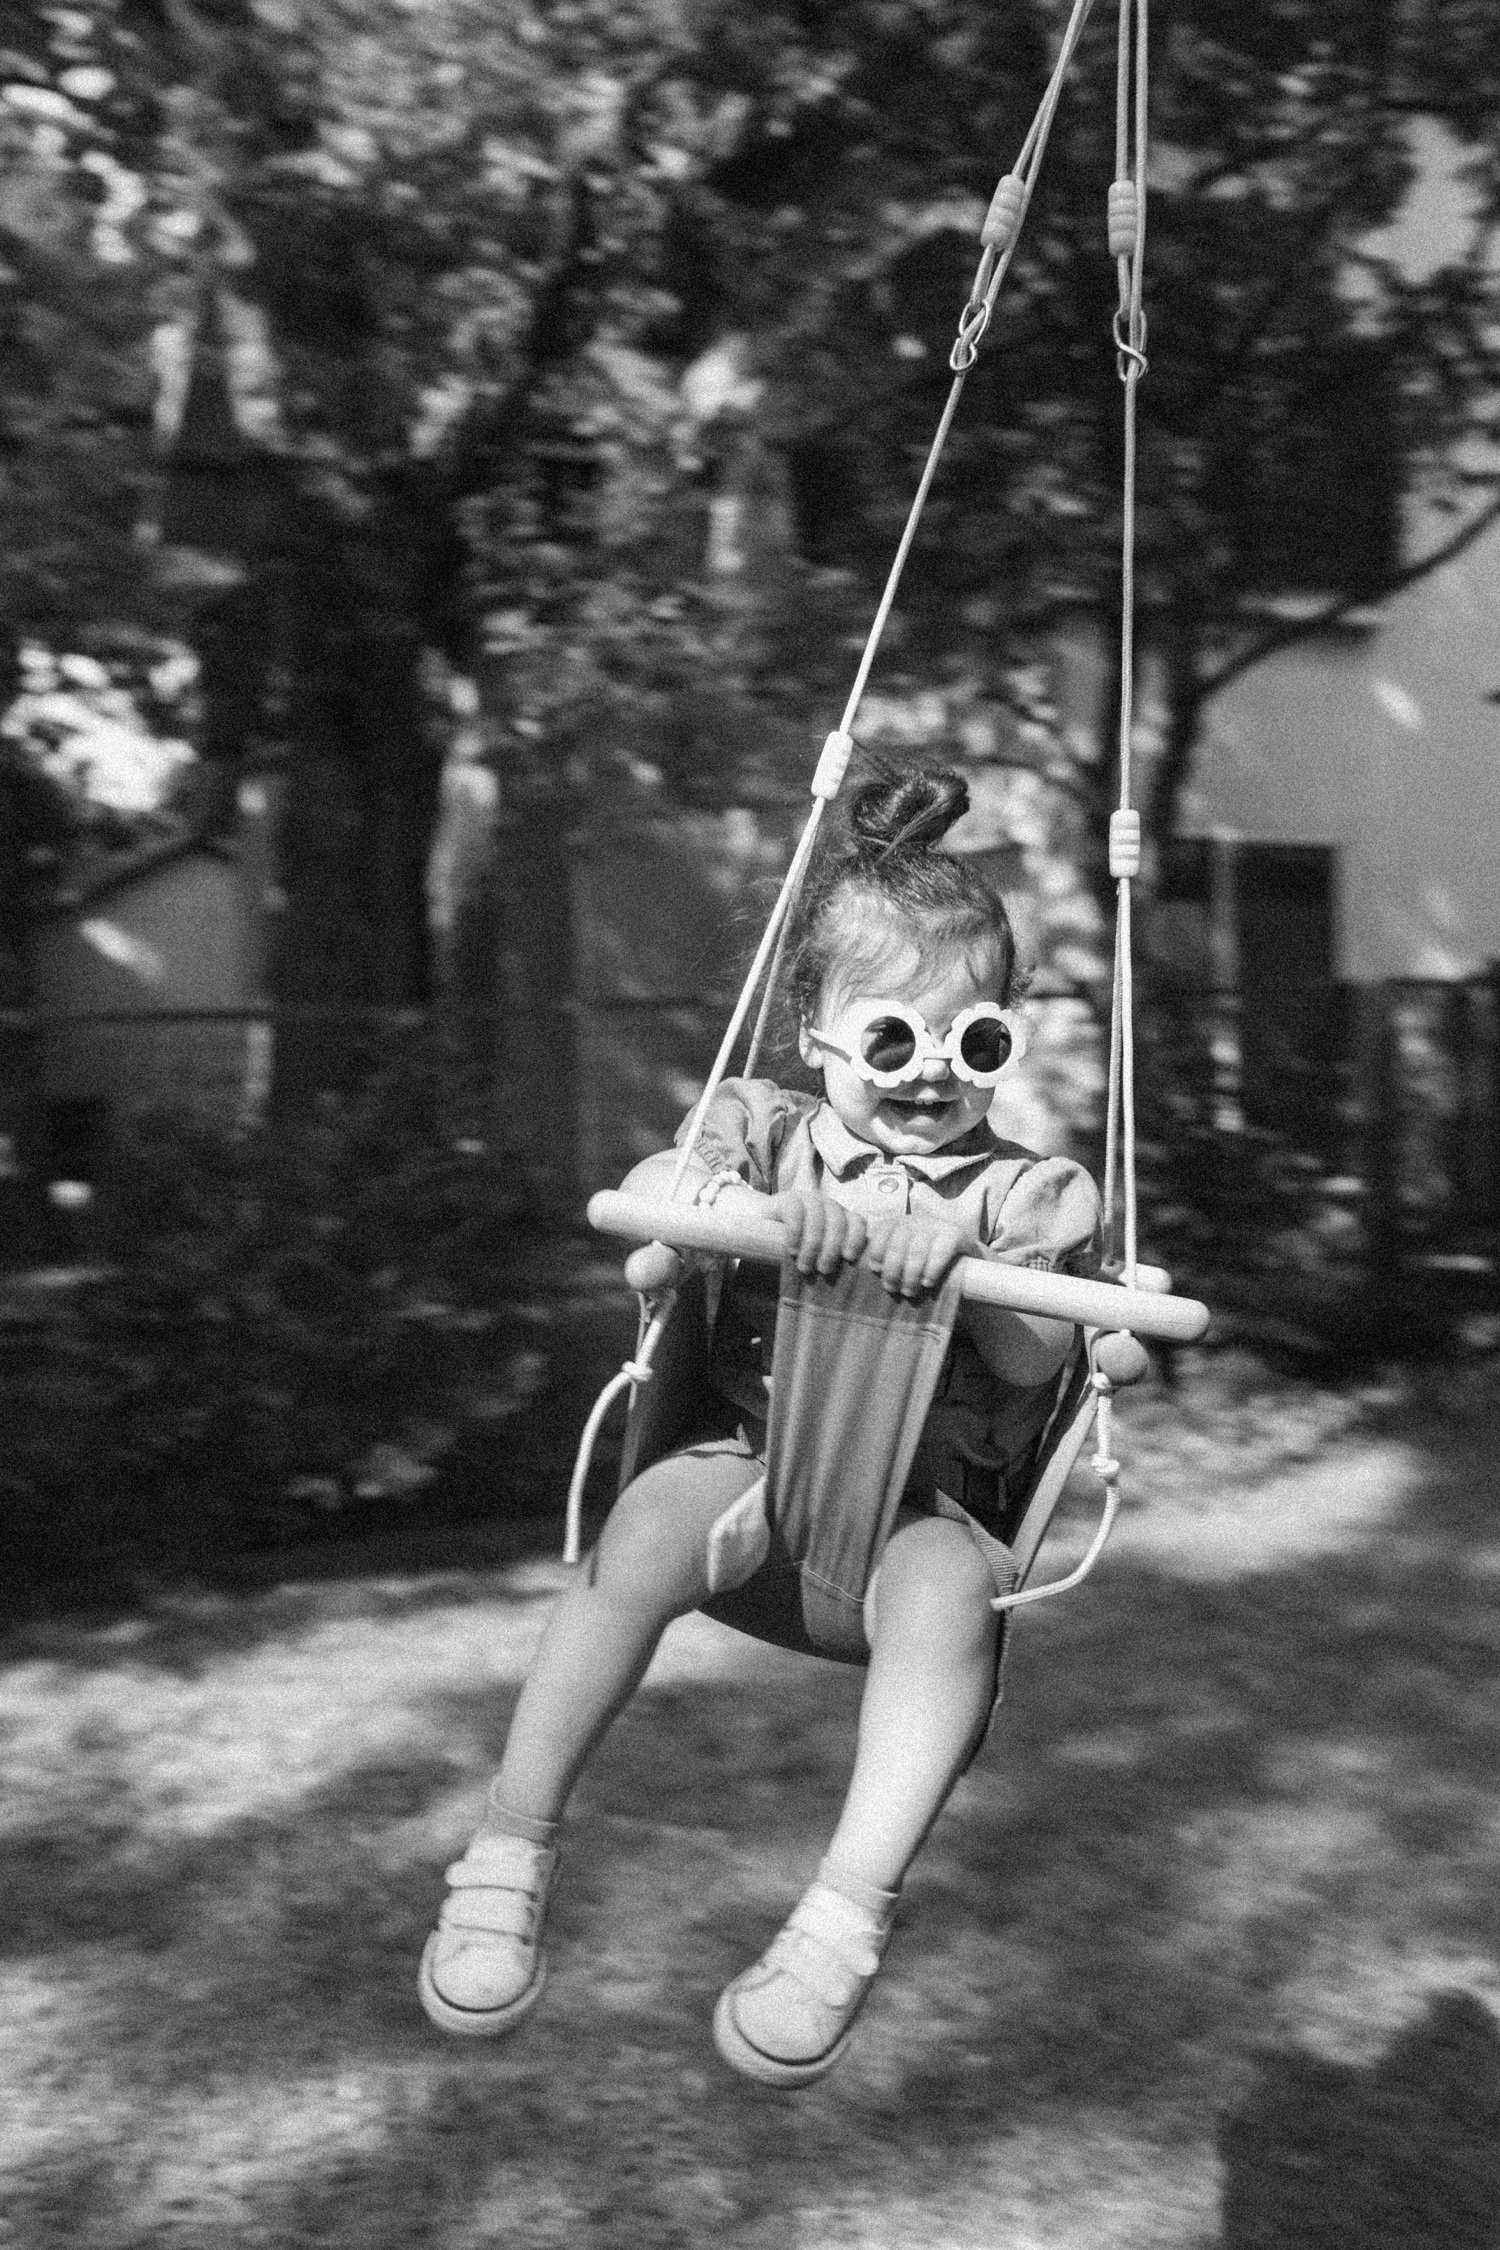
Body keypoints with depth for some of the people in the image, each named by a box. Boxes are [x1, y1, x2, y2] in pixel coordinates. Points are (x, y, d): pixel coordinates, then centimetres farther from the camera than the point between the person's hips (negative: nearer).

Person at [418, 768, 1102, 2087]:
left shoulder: (1034, 1194, 8)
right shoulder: (772, 1131, 10)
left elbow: (1032, 1358, -6)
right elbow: (647, 1186, -9)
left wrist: (957, 1261, -25)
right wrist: (757, 1208, -29)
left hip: (928, 1500, 0)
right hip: (757, 1456, 1)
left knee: (948, 1591, -35)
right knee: (648, 1529, -31)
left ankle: (848, 1917, -30)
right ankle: (513, 1847, -18)